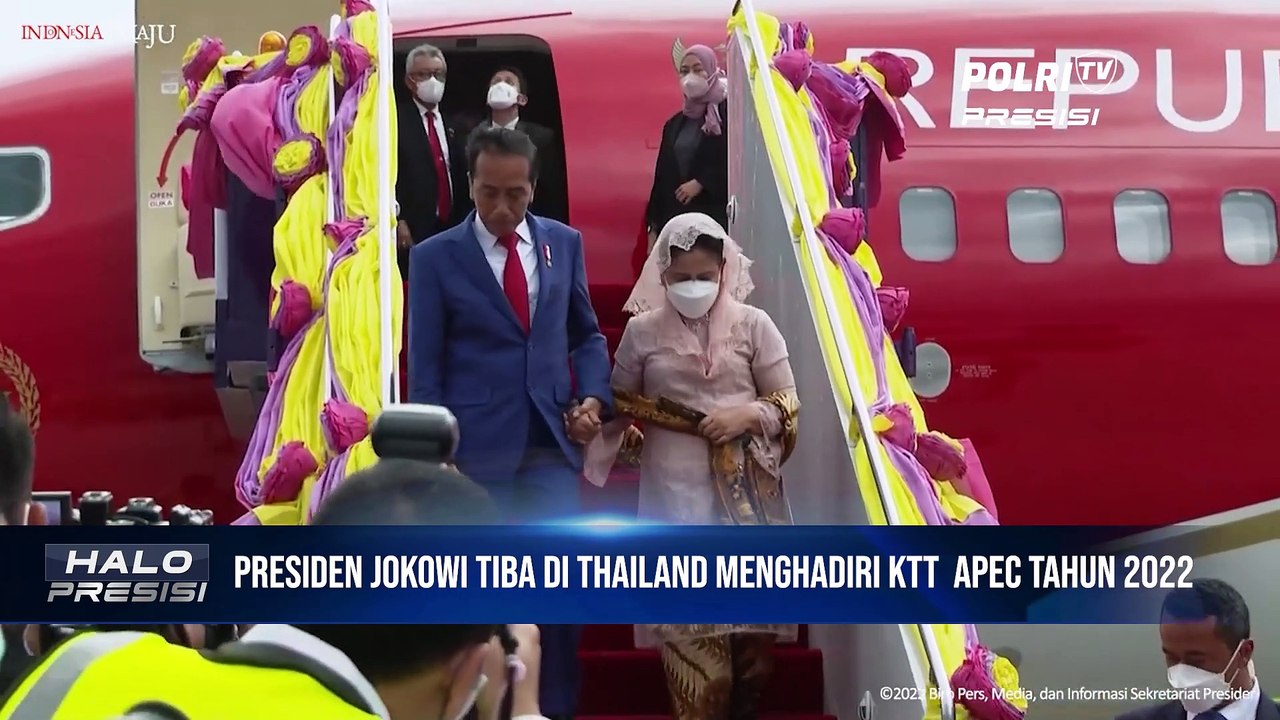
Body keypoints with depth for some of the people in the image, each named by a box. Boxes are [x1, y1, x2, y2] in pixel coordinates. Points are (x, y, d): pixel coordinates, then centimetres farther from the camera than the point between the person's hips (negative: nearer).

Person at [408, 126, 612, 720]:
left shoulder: (564, 243, 8)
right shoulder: (435, 258, -1)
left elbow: (586, 335, 18)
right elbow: (425, 368, -2)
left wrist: (593, 397, 1)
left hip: (551, 447, 3)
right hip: (476, 451, -2)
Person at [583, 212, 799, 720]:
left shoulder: (753, 325, 1)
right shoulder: (643, 330, 3)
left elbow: (788, 405, 3)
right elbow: (621, 404, 13)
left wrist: (749, 415, -14)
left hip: (744, 491, 0)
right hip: (675, 492, 0)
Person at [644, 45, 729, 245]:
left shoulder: (727, 114, 0)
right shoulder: (674, 124, 18)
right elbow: (662, 177, 16)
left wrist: (701, 183, -13)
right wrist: (654, 228, 11)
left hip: (713, 215, -5)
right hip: (674, 217, 5)